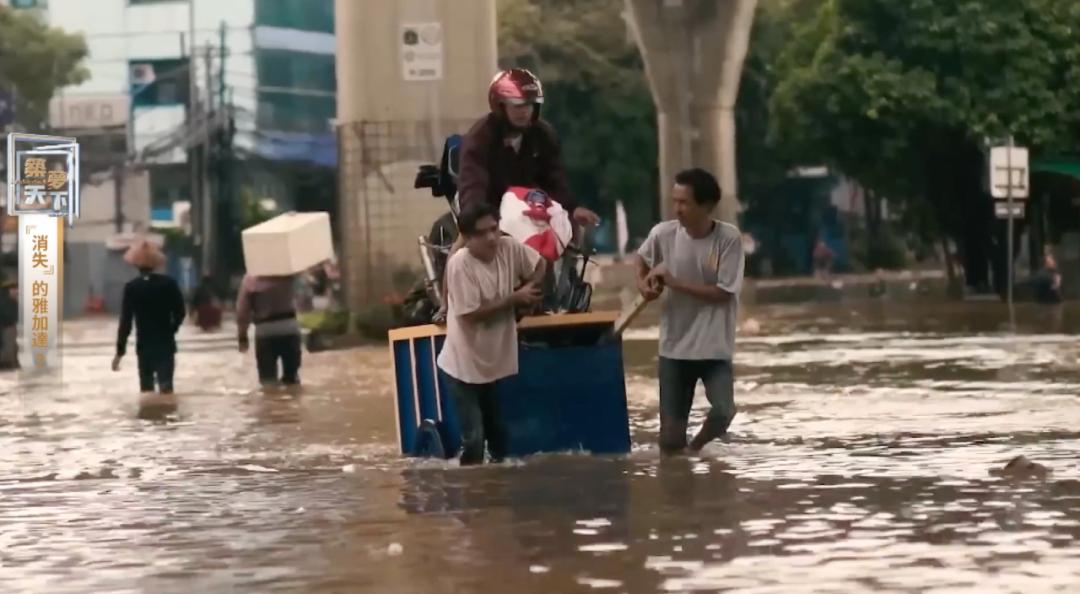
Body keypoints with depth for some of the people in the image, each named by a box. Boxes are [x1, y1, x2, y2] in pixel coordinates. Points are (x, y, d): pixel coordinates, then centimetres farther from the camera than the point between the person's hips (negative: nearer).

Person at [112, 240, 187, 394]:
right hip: (166, 344, 0)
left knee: (147, 388, 10)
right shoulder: (169, 283, -4)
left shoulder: (131, 287, -8)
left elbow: (125, 322, -8)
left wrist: (120, 351, -4)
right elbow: (180, 312, 1)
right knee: (166, 386, -4)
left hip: (144, 345, 0)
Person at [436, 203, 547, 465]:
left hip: (496, 360, 6)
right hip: (466, 365, -6)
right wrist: (515, 298, -19)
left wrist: (529, 291, -6)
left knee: (499, 432, 21)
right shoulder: (460, 264, -24)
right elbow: (470, 314, -26)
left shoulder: (508, 248, -7)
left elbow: (539, 265, 12)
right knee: (473, 438, -7)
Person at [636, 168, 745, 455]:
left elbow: (723, 293, -15)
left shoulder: (729, 237, -14)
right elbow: (642, 258, 17)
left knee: (723, 412, -21)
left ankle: (697, 446, 11)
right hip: (674, 346, 2)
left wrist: (674, 282, -17)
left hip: (715, 347, -2)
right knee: (670, 442, -1)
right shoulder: (663, 233, -6)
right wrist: (643, 282, -4)